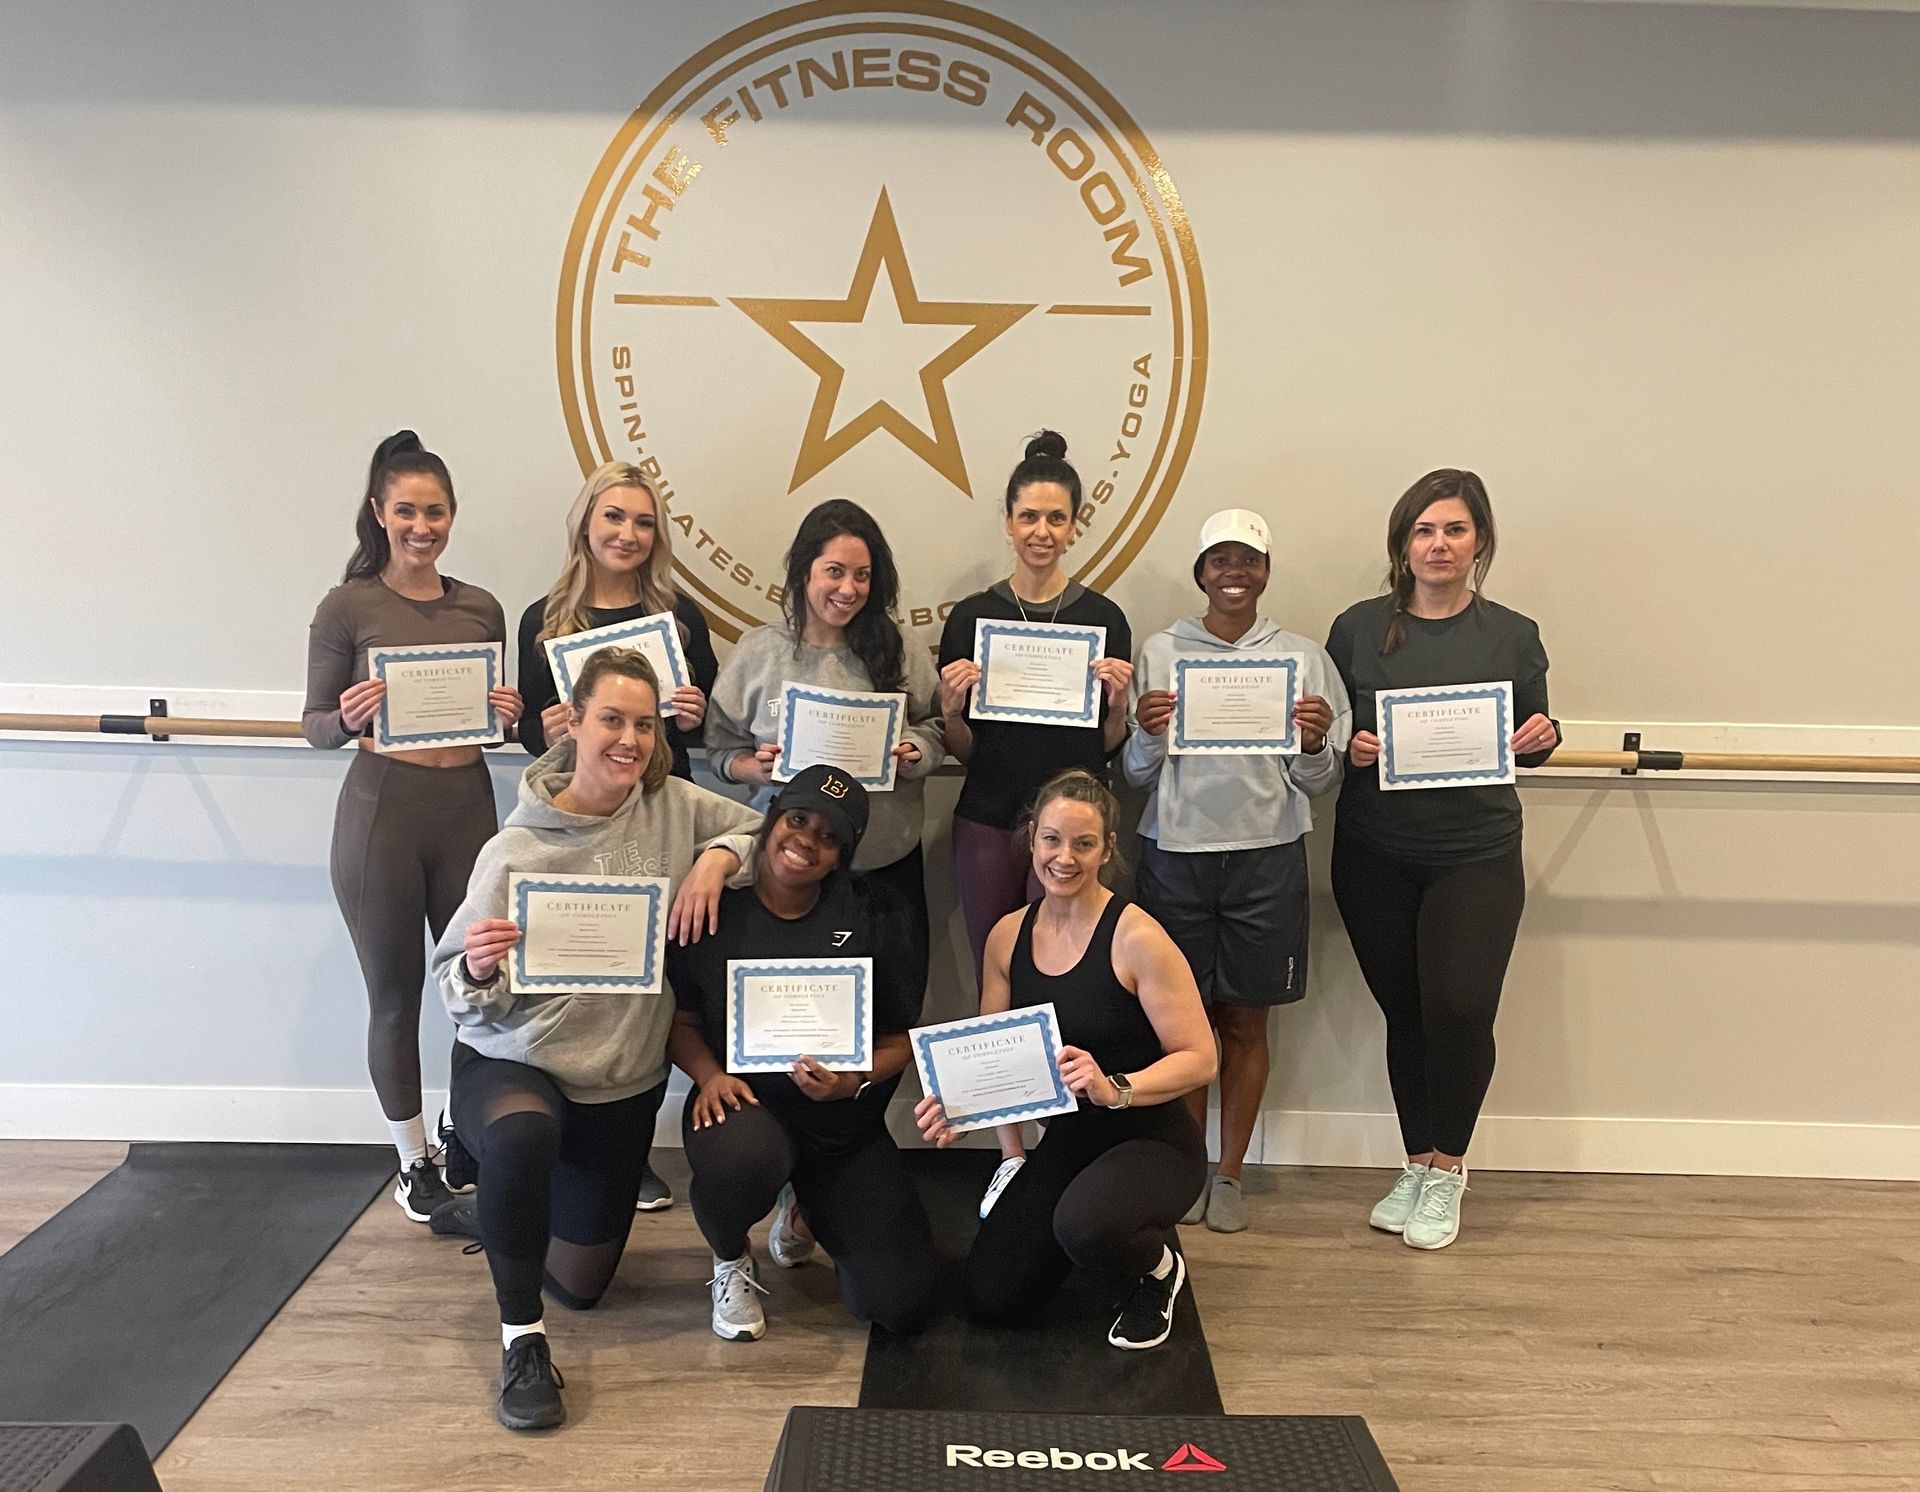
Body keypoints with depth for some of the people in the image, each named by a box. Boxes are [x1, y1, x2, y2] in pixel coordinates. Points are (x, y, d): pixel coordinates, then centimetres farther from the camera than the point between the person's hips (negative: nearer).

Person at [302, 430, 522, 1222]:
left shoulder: (481, 609, 8)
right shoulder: (348, 606, -2)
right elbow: (314, 726, 2)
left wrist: (508, 714, -4)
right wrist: (349, 717, -19)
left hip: (468, 805, 3)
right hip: (382, 809, -3)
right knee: (395, 995, 9)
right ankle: (414, 1162, 26)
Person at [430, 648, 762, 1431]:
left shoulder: (671, 805, -9)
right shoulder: (517, 852, -18)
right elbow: (462, 994, -15)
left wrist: (715, 859, -15)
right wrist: (478, 968, -39)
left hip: (624, 1081, 4)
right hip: (513, 1064, -4)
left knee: (582, 1283, 16)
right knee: (524, 1136, -42)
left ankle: (498, 1211, 48)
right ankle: (522, 1339, -18)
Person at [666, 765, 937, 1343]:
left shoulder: (869, 917, 0)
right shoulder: (713, 910, -3)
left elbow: (900, 1039, 3)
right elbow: (680, 1022, 3)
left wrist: (854, 1082, -17)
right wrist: (710, 1074, -17)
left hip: (845, 1123, 2)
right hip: (744, 1101, -2)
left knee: (902, 1301, -9)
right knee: (742, 1154, -41)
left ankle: (807, 1207, 26)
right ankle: (731, 1263, -1)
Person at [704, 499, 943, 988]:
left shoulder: (899, 651, 0)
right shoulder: (757, 652, -2)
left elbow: (935, 729, 5)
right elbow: (722, 751, 1)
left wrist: (914, 755, -16)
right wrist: (758, 767, -18)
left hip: (890, 861, 1)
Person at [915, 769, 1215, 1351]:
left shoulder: (1136, 938, -18)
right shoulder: (1008, 935, -1)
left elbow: (1199, 1059, -18)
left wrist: (1114, 1089, -33)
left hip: (1152, 1139, -6)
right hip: (1066, 1139, 6)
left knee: (1085, 1227, -37)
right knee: (990, 1300, 0)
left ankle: (1159, 1265, 1)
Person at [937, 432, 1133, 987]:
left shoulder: (1103, 617, 0)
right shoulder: (971, 616, 1)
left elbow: (1109, 746, 5)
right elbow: (963, 750, 6)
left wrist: (1118, 702, -13)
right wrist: (950, 712, -13)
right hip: (987, 823, 1)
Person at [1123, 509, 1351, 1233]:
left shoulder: (1303, 657, 4)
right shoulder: (1160, 652, 5)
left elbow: (1320, 783, 7)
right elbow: (1135, 775, 6)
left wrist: (1315, 743, -14)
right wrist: (1149, 734, -14)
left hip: (1266, 856, 0)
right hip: (1174, 854, 0)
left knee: (1246, 1022, 7)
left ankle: (1229, 1174, 21)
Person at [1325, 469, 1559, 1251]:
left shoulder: (1512, 635, 3)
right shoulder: (1358, 628, 2)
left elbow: (1531, 739, 12)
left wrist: (1540, 740, -10)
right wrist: (1349, 747, -15)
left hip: (1476, 855, -1)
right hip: (1374, 855, 1)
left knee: (1459, 1008, -12)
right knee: (1404, 1013, 8)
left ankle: (1446, 1171, 11)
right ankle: (1417, 1164, 27)